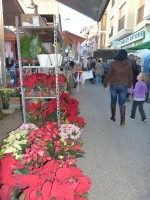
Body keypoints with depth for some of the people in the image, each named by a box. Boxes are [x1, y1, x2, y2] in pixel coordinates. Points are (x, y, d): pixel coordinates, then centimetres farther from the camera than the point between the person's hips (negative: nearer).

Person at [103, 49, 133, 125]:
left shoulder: (113, 63, -6)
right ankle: (122, 119, -1)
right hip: (124, 86, 1)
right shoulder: (128, 64, -3)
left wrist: (105, 84, 6)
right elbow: (130, 76, 1)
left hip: (114, 85, 0)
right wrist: (129, 85, 13)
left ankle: (113, 117, 28)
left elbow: (108, 75, -4)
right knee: (122, 103, 6)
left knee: (113, 102, 16)